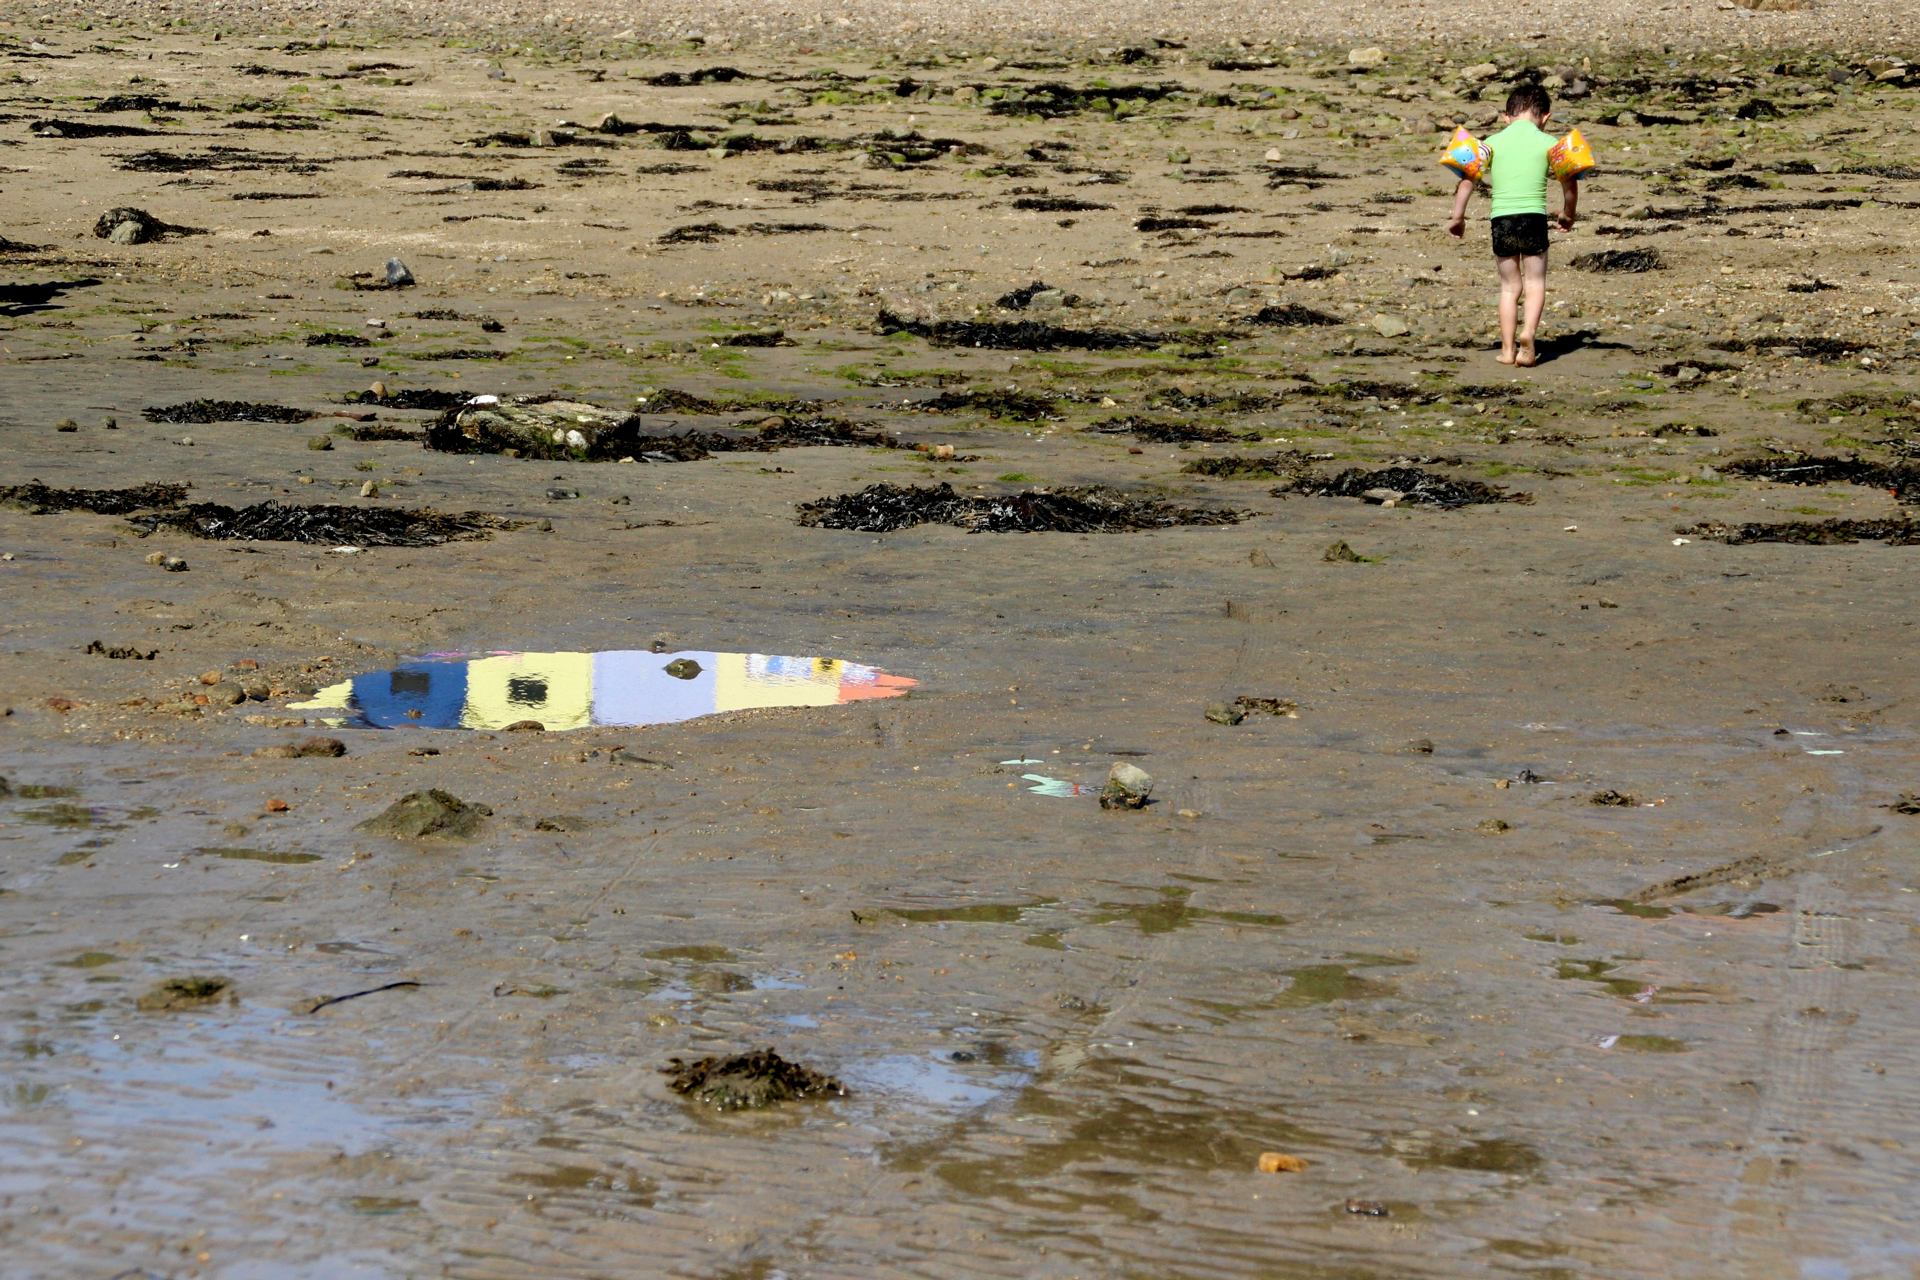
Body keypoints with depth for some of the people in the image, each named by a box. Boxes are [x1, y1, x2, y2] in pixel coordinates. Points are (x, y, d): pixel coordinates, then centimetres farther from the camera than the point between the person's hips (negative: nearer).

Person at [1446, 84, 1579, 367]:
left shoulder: (1493, 142, 7)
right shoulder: (1547, 143, 4)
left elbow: (1467, 179, 1)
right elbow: (1570, 185, 11)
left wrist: (1457, 217, 10)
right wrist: (1568, 214, 29)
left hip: (1501, 218, 2)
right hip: (1533, 216, -2)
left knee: (1509, 287, 13)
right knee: (1535, 282, 8)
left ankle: (1508, 348, 9)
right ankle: (1528, 331, -17)